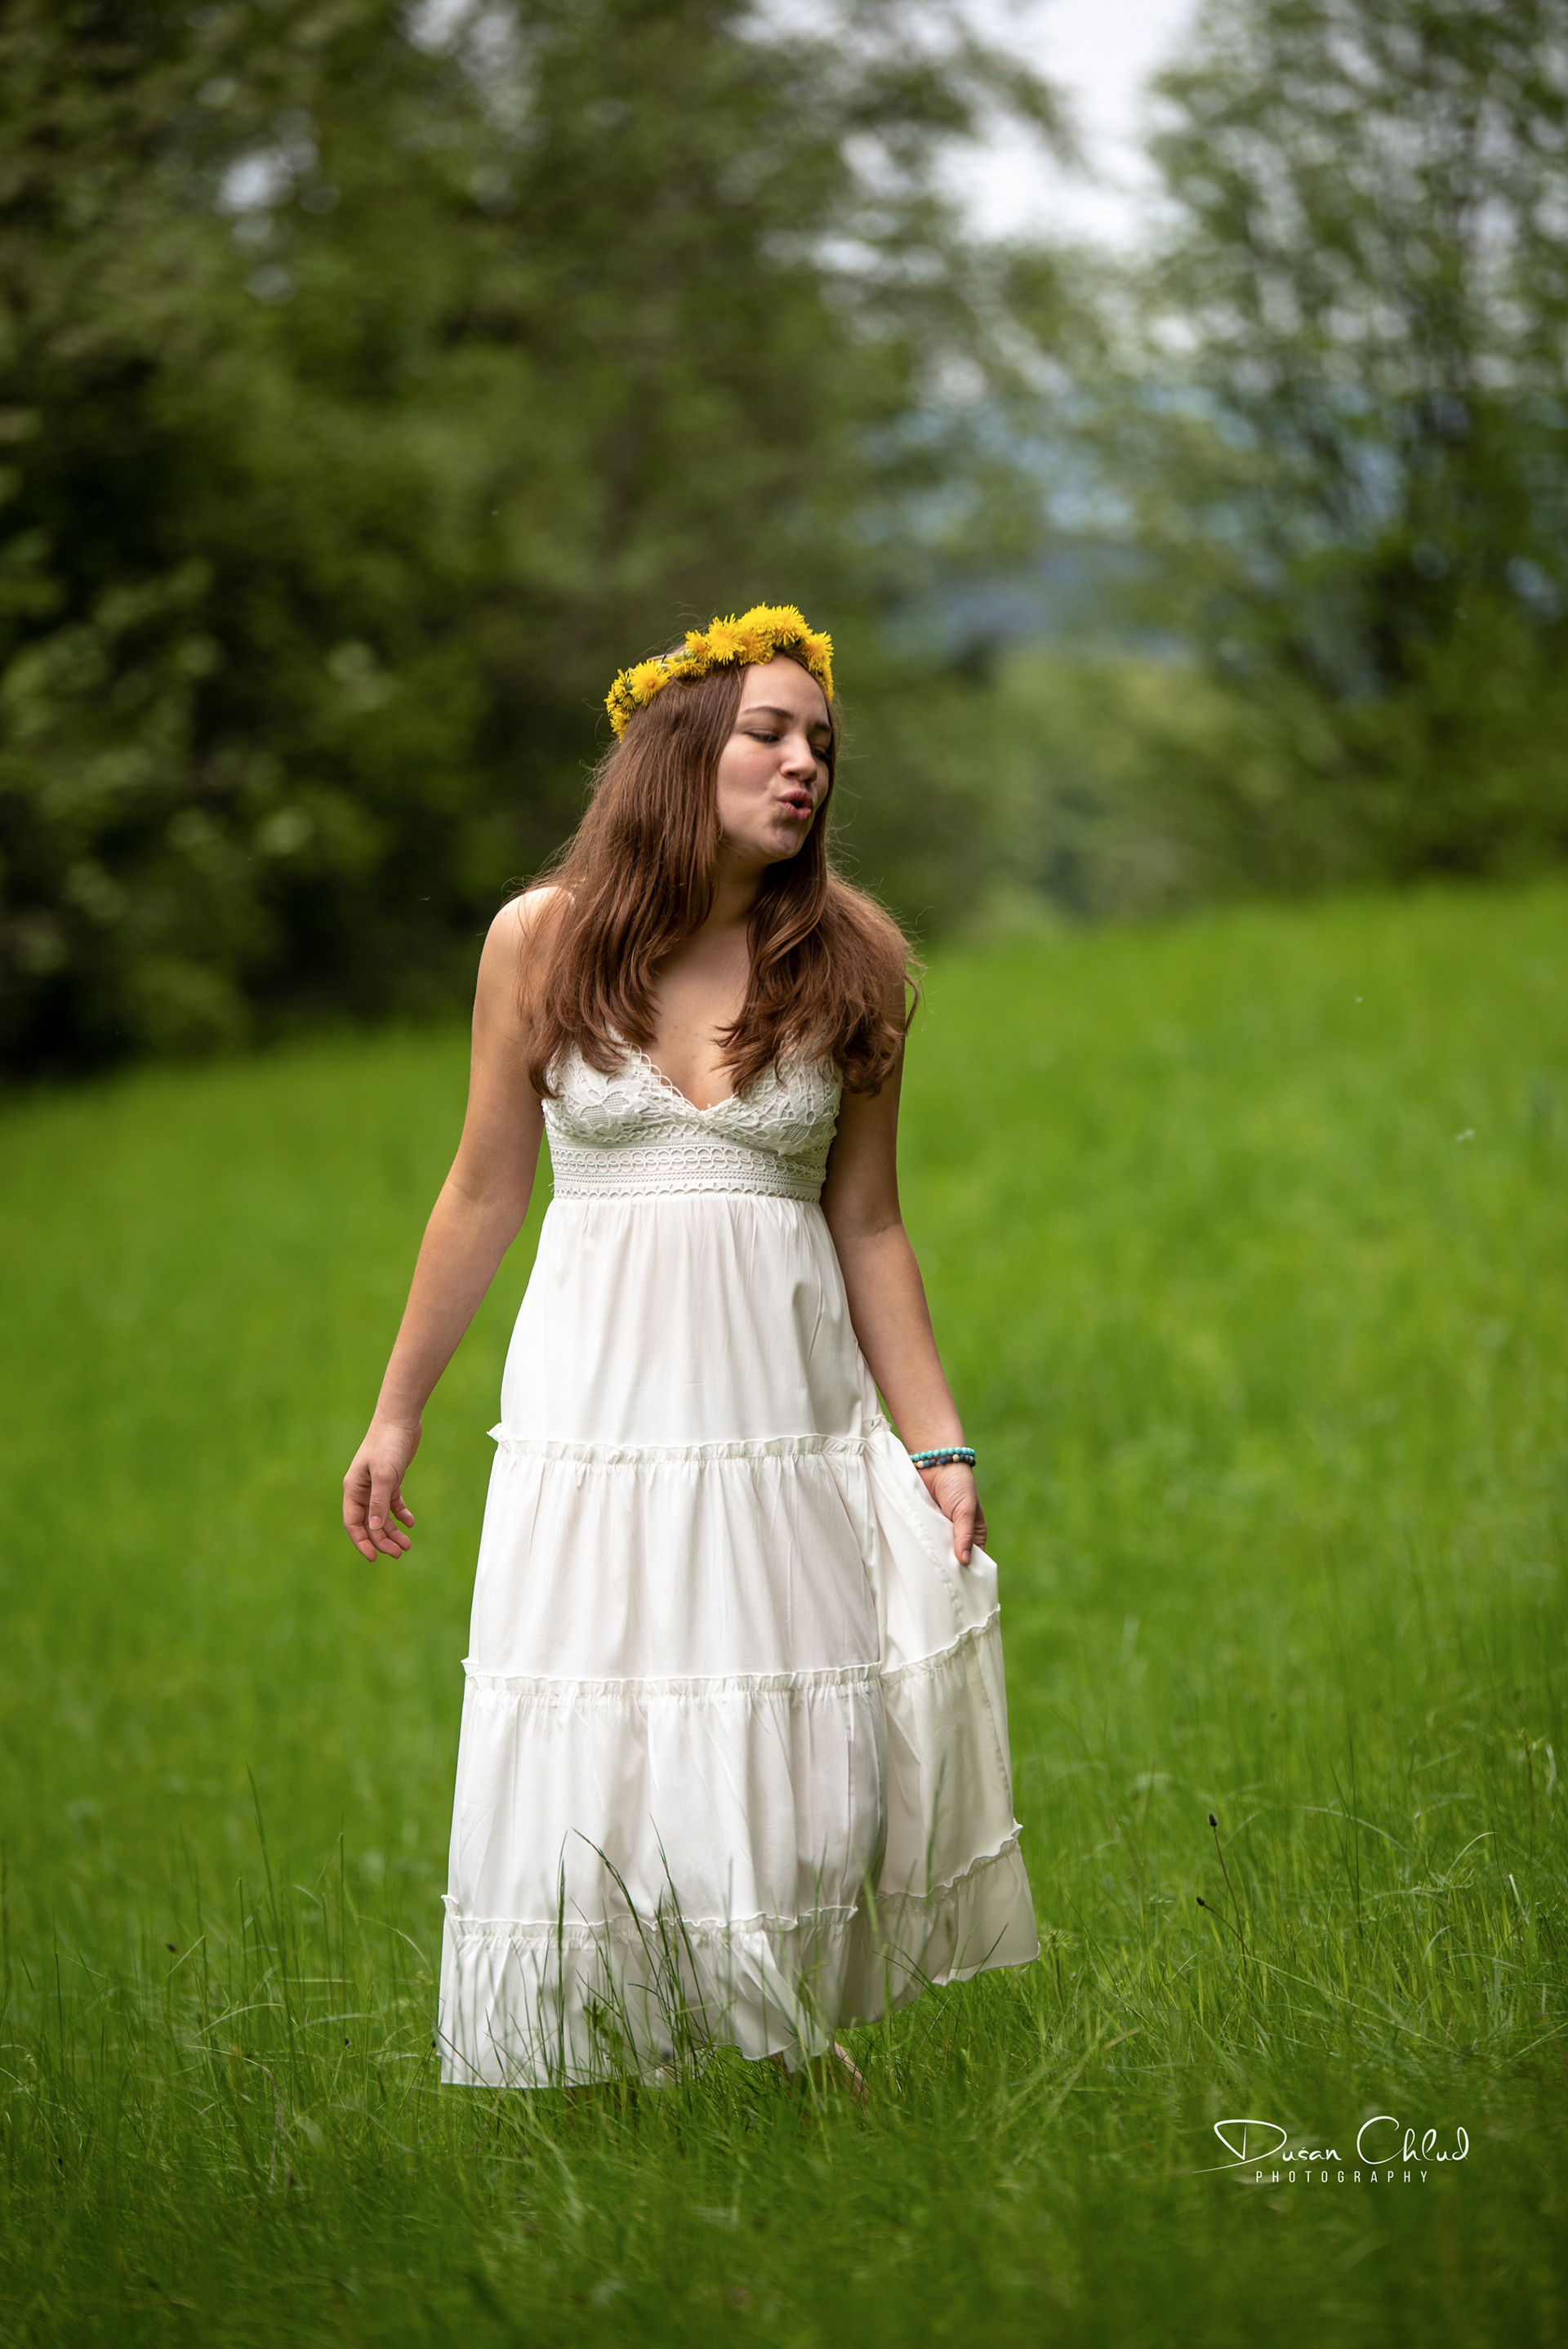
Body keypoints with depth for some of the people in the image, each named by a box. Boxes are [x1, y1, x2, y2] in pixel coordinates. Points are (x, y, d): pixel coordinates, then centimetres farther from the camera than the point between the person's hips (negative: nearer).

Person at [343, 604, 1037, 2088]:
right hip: (597, 1407, -1)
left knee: (807, 1781, -1)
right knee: (587, 1787, -2)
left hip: (784, 1413, 1)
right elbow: (483, 1196, 8)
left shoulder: (851, 957, 1)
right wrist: (397, 1414, 11)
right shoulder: (543, 940, -1)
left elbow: (868, 1226, 6)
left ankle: (809, 2076, 15)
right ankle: (584, 2104, 9)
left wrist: (938, 1445, 3)